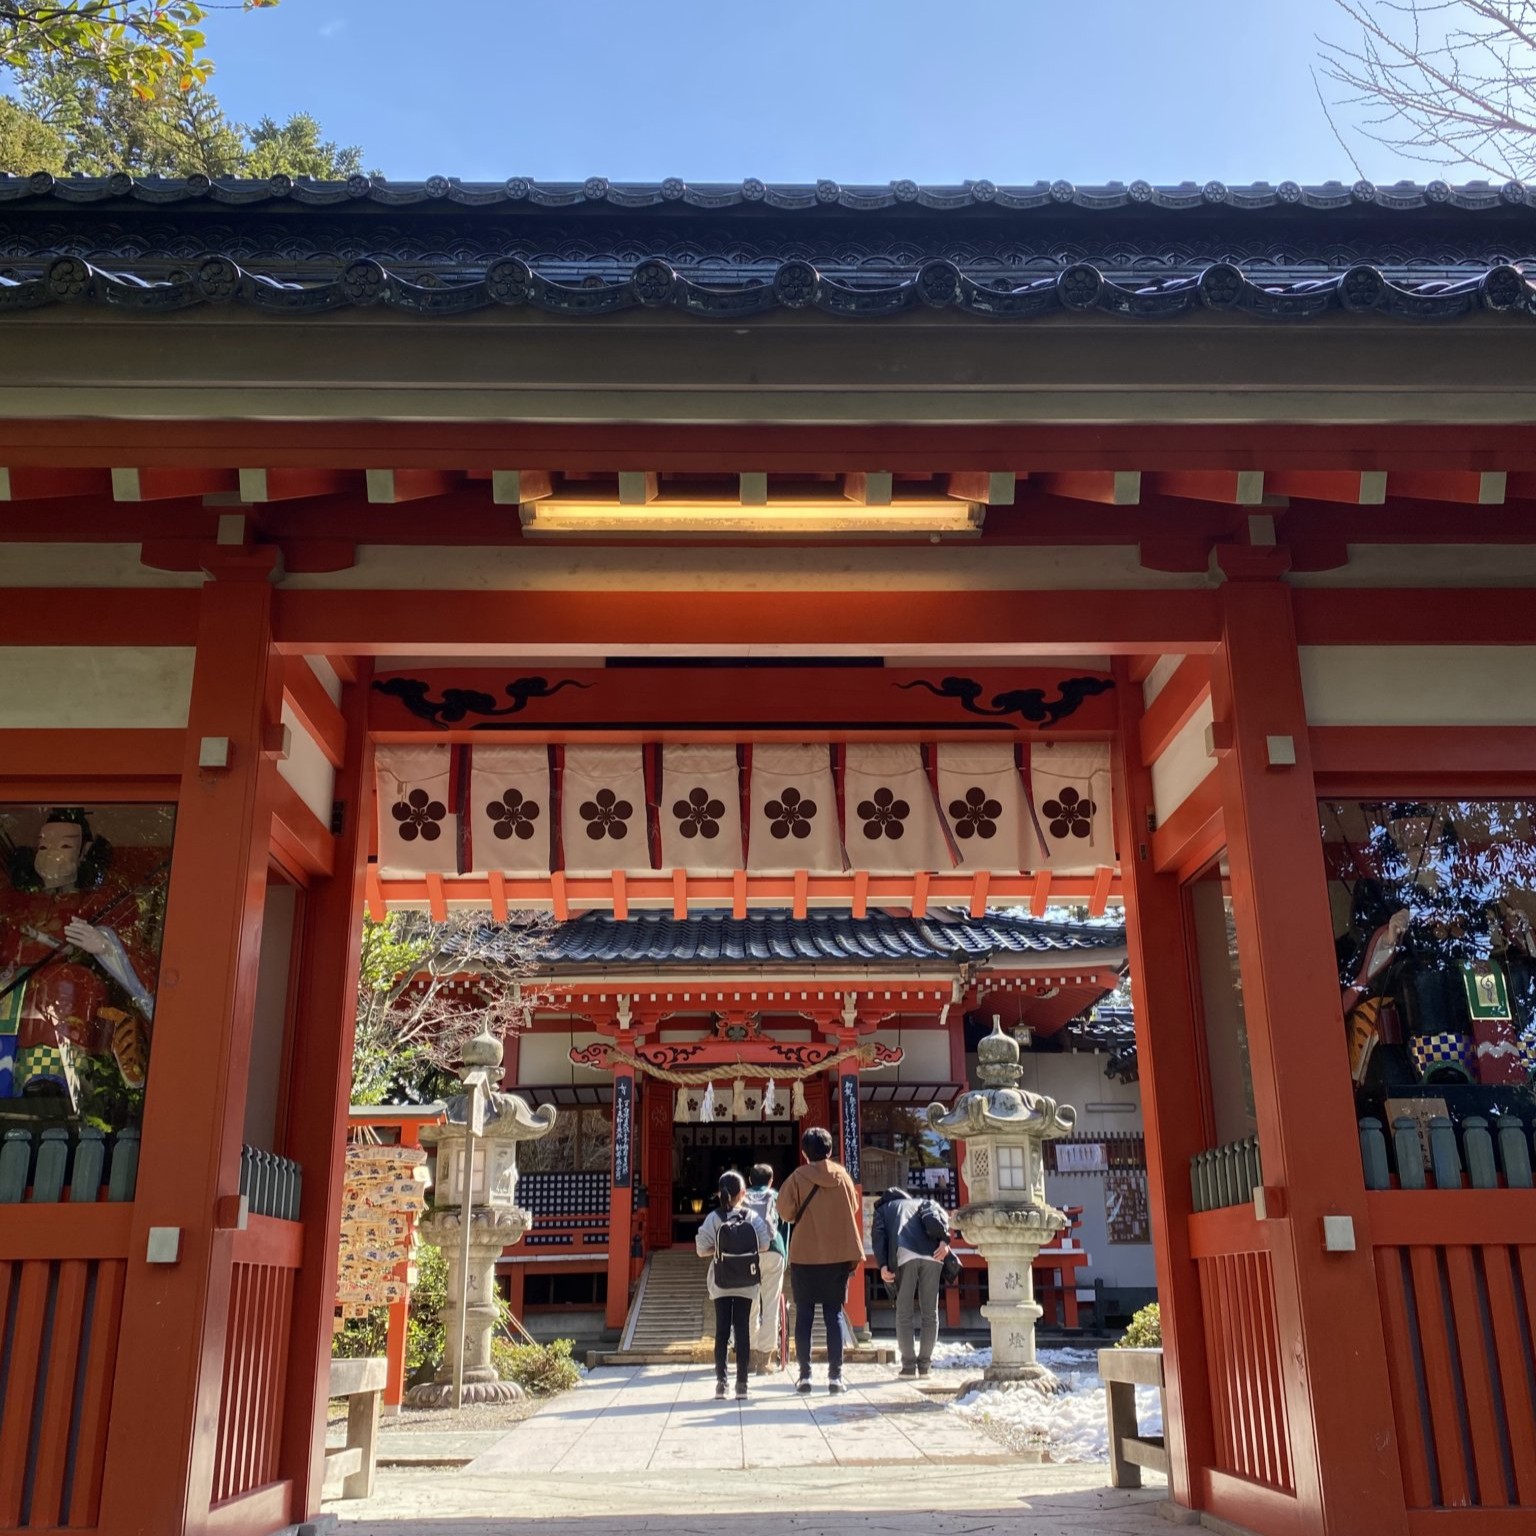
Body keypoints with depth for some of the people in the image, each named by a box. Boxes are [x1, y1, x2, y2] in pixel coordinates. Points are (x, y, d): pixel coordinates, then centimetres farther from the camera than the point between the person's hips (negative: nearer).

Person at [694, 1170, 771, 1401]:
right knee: (743, 1330, 4)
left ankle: (721, 1381, 3)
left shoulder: (713, 1218, -7)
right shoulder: (752, 1217, -4)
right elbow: (764, 1246, -5)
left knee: (722, 1331, 5)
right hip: (746, 1284, 1)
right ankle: (741, 1382, 4)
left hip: (721, 1284, 0)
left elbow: (702, 1250, -10)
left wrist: (719, 1249, 6)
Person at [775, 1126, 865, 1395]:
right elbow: (854, 1207, 8)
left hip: (805, 1255, -2)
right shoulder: (842, 1175, 1)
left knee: (804, 1315, 6)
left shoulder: (798, 1177, -7)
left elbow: (786, 1213, -7)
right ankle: (835, 1375, 2)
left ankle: (805, 1375, 5)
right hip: (839, 1255, 2)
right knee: (834, 1314, 7)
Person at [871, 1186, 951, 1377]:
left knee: (904, 1313, 9)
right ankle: (924, 1365, 11)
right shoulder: (922, 1202, 36)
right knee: (930, 1312, 12)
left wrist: (882, 1265, 0)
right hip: (931, 1256, 1)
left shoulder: (883, 1208, 32)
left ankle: (909, 1365, 6)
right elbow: (937, 1213, 10)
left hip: (903, 1256, -1)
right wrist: (944, 1240, -4)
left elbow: (878, 1233, 10)